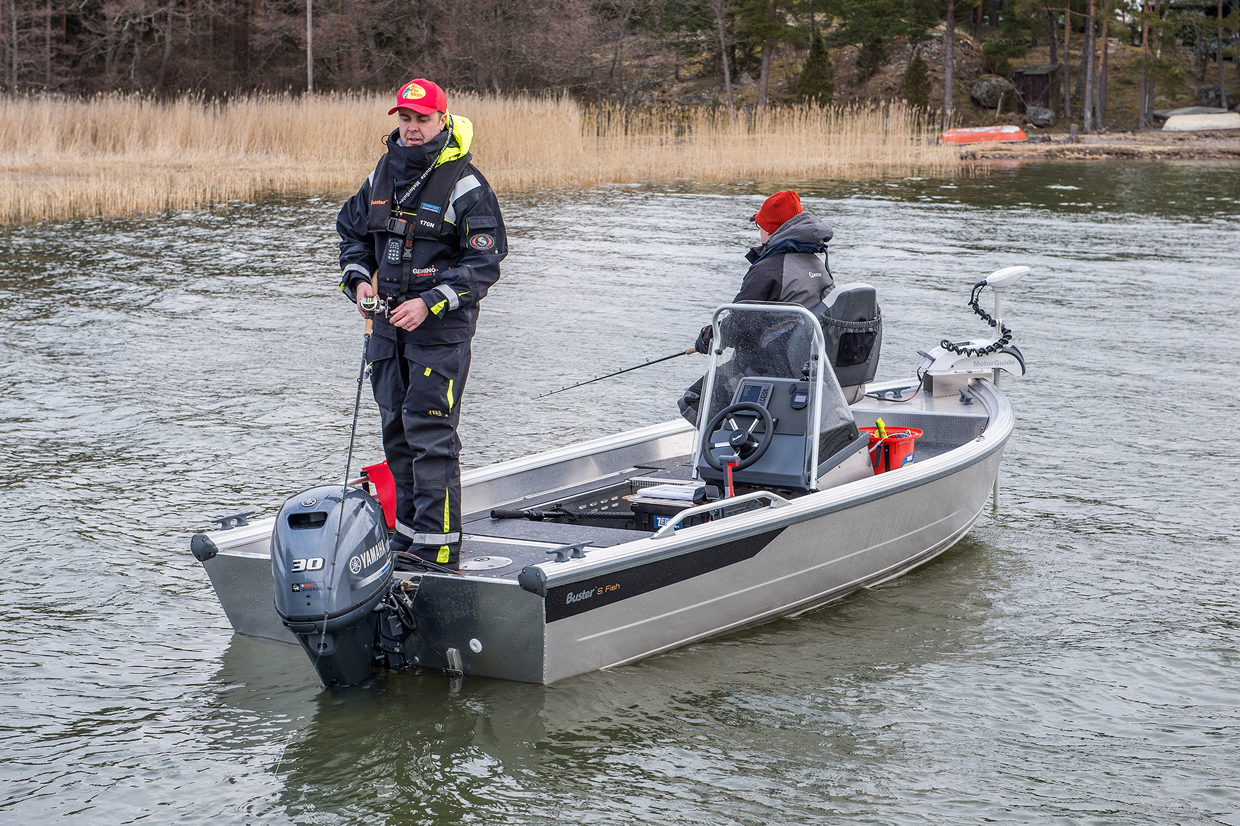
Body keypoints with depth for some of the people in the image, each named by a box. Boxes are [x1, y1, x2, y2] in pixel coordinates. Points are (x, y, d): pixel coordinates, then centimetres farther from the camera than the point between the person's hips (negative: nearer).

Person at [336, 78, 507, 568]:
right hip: (388, 324, 7)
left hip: (441, 328, -7)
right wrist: (359, 280, 3)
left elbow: (484, 263, -12)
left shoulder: (465, 185, -9)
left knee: (430, 433, -10)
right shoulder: (383, 174, 10)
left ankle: (437, 546, -6)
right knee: (397, 432, 11)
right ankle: (408, 535, 20)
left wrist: (429, 303, -20)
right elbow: (351, 233, 22)